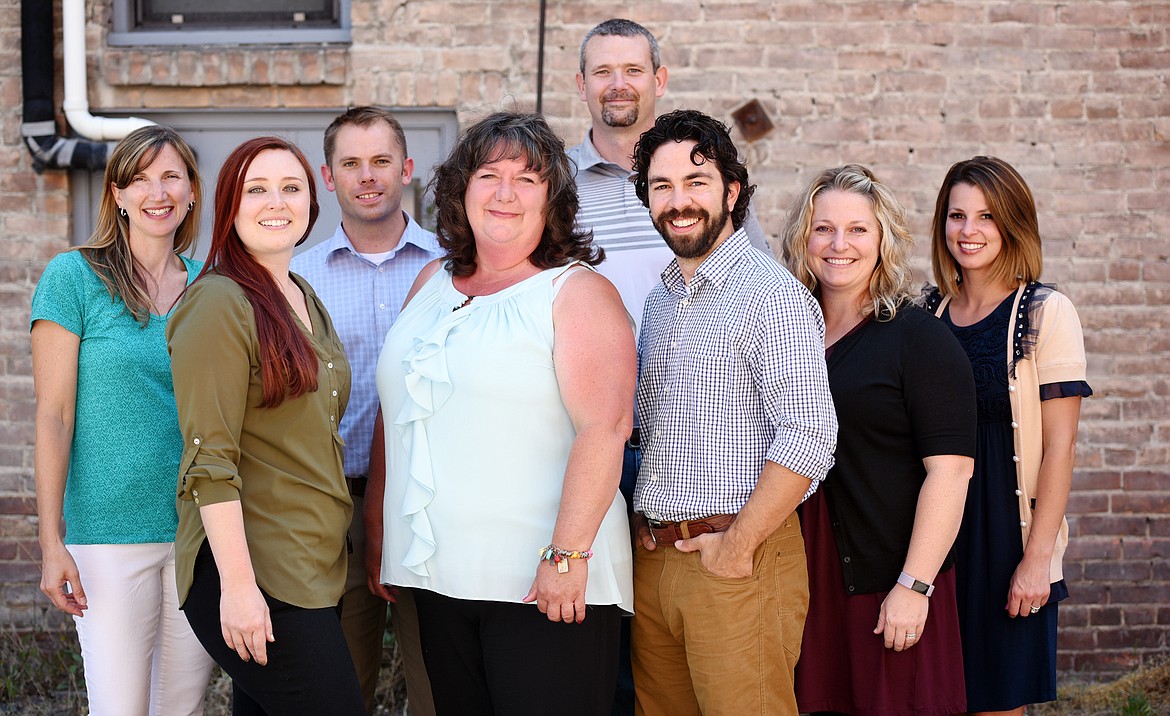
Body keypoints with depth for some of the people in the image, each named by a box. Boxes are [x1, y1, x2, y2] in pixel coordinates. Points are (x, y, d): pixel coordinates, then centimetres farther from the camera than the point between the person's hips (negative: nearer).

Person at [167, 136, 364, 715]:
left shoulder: (305, 300, 15)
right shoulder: (219, 304, -11)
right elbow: (210, 461, -16)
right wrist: (238, 584, -21)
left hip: (311, 568, 8)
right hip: (249, 570, -8)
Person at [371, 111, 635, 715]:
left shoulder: (576, 292, -5)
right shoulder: (432, 284, 14)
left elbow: (604, 427, -15)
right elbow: (396, 413, 20)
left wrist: (567, 554, -22)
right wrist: (379, 537, 17)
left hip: (545, 583, -6)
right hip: (437, 577, 6)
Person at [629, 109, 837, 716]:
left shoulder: (772, 295, -11)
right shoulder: (660, 301, 15)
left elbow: (808, 438, -19)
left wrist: (737, 546, -17)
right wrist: (647, 537, 10)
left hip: (733, 559, -7)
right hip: (651, 556, 7)